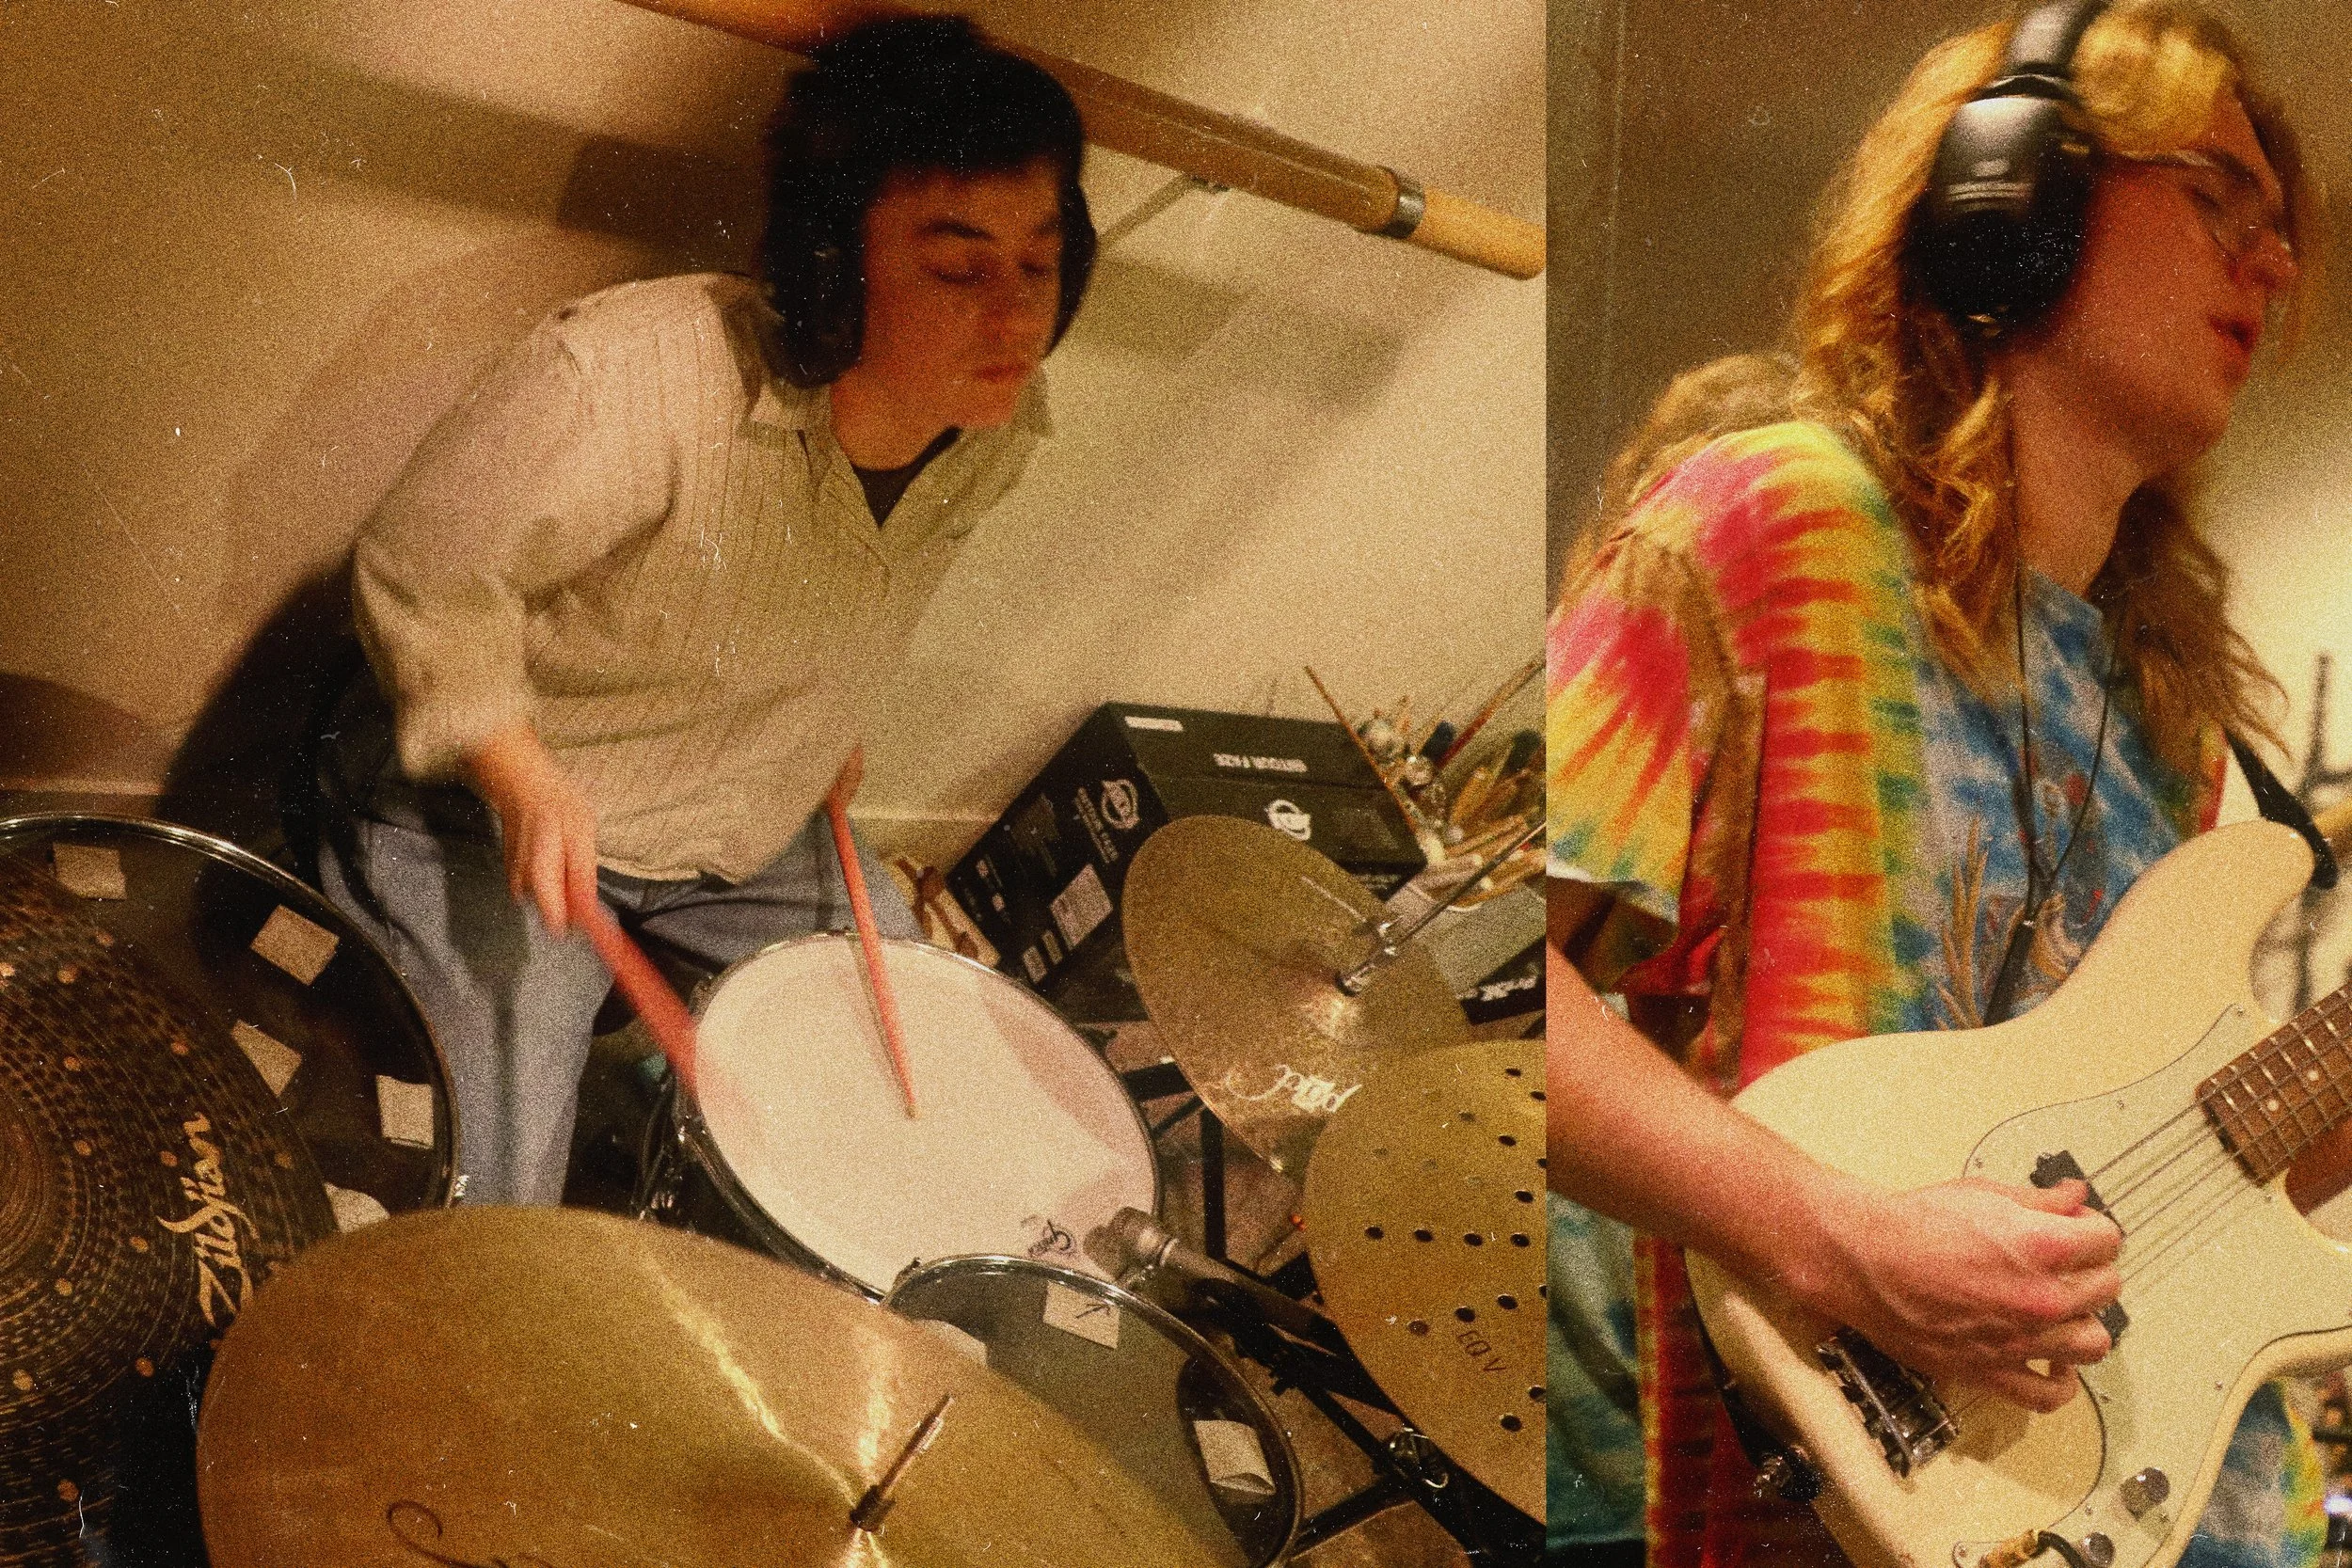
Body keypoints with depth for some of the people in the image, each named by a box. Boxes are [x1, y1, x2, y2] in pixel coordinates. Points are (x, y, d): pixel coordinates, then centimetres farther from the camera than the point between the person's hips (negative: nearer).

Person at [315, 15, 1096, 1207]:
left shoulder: (999, 430, -10)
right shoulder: (630, 381, -33)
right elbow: (418, 576, -20)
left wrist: (824, 724, 8)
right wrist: (523, 774, -30)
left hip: (746, 832, 7)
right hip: (491, 808, -6)